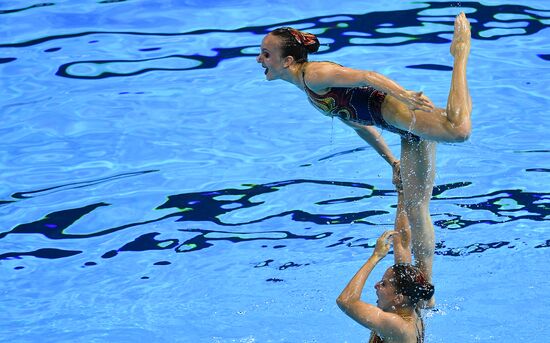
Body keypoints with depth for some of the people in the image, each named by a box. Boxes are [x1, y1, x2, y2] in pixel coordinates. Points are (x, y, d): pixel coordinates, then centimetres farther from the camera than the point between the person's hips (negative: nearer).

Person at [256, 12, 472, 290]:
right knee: (415, 208, 8)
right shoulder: (311, 92, 25)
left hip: (398, 110, -9)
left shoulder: (314, 75, -4)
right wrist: (391, 161, 29)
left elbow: (365, 76, -18)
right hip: (408, 133, 9)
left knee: (458, 130, -36)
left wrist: (402, 93, -32)